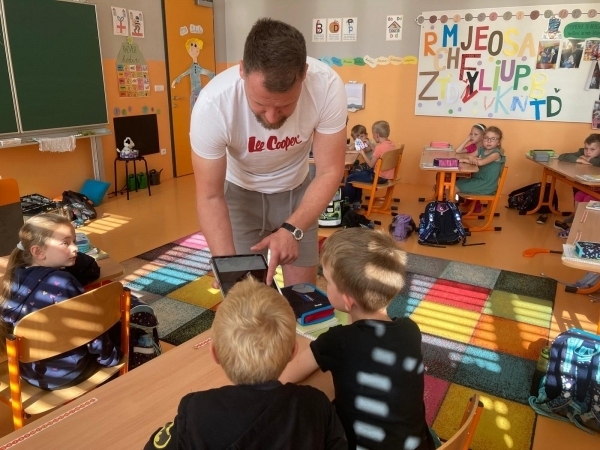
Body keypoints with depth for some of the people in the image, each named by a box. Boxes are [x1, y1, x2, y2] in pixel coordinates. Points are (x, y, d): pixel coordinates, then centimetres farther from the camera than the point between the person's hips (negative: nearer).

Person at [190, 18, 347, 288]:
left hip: (297, 189, 1)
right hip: (240, 192, -1)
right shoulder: (213, 104, -33)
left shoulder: (327, 86, -31)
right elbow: (210, 197, -24)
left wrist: (292, 230, -35)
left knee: (303, 292, 6)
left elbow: (329, 172, -22)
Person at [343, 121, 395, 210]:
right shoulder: (391, 144, 3)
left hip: (378, 177, -10)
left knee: (349, 178, 1)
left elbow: (371, 165, -17)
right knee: (358, 174, 28)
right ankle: (356, 202, 30)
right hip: (387, 176, 10)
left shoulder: (379, 147, -23)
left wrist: (363, 153, -6)